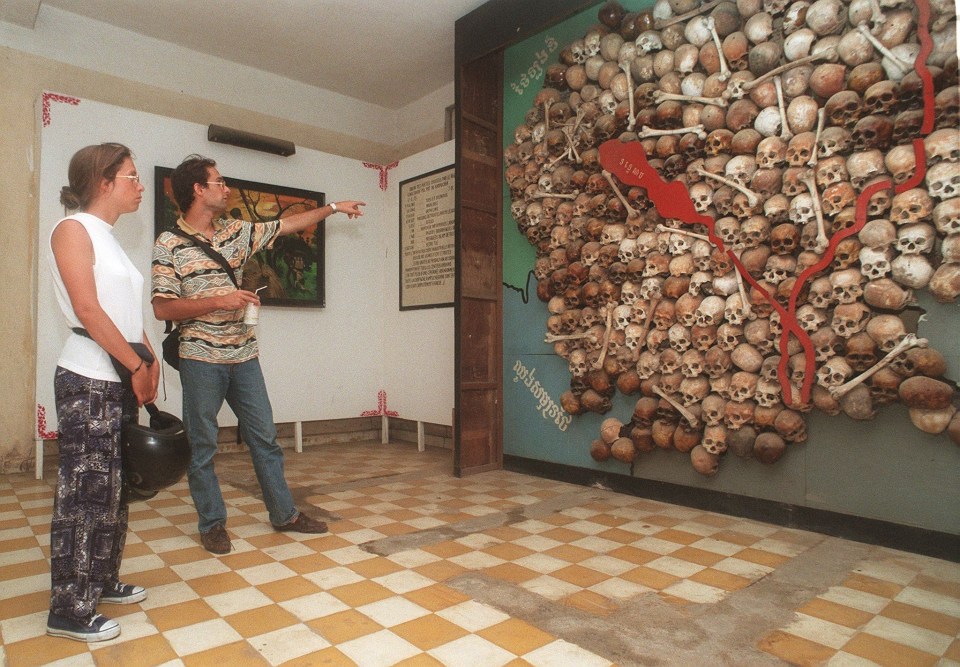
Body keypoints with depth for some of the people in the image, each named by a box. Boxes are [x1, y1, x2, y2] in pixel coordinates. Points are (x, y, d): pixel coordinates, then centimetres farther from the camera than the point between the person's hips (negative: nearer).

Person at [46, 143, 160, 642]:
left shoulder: (110, 240, 17)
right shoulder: (73, 229, -8)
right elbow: (88, 310, -16)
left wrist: (148, 364, 3)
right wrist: (137, 366, -13)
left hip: (122, 383, 8)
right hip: (87, 382, -8)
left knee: (115, 488, 14)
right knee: (84, 493, -2)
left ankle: (103, 581, 28)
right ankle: (69, 611, 10)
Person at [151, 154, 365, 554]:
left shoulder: (237, 232, 10)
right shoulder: (169, 244, -6)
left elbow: (287, 225, 19)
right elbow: (162, 308, -12)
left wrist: (334, 207, 22)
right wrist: (218, 301, -21)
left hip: (244, 356, 5)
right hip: (201, 360, -5)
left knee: (265, 438, 10)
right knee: (202, 446, 7)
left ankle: (285, 514, 21)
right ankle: (212, 524, 23)